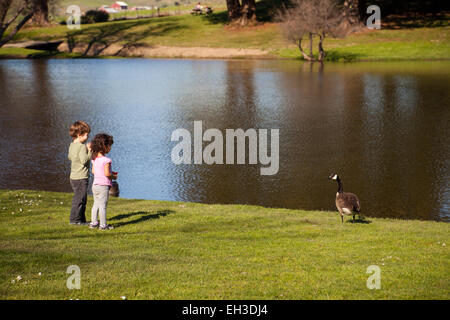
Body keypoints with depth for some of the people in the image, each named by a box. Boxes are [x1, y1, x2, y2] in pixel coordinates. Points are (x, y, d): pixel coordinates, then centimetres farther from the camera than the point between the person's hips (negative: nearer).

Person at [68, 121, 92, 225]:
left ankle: (81, 219, 20)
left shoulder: (72, 145, 10)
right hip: (81, 178, -10)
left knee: (80, 199, 15)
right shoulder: (82, 147, -17)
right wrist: (90, 151, -20)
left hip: (73, 176, 10)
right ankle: (75, 219, 0)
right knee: (80, 199, -4)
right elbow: (84, 160, -25)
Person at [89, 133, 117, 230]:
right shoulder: (106, 160, -18)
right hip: (103, 185, -8)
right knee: (103, 205, -2)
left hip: (95, 185, 8)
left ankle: (93, 222, 19)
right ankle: (103, 225, 2)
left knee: (96, 204, 16)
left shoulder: (94, 159, 6)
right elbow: (106, 173, -22)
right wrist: (113, 177, -1)